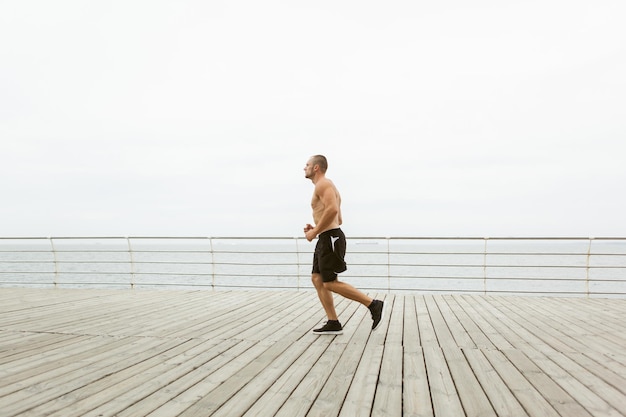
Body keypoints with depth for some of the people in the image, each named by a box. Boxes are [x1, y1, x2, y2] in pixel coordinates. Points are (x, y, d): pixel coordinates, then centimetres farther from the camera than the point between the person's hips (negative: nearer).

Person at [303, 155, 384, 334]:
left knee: (330, 283, -8)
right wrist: (316, 228, 16)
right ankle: (333, 323, 9)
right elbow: (338, 219, 25)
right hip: (327, 239, 11)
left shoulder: (323, 184, -9)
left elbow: (332, 210, -27)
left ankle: (374, 305, -4)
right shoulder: (325, 186, 23)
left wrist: (315, 232, -19)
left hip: (330, 239, -11)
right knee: (317, 279, 8)